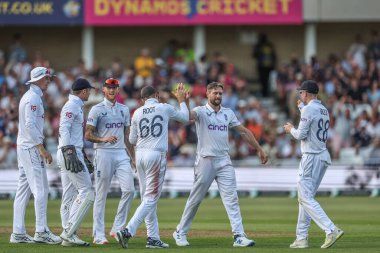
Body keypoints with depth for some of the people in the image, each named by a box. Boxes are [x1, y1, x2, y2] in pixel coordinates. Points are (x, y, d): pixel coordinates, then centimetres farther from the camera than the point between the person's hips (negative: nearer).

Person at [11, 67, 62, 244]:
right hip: (31, 148, -10)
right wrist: (42, 149, -21)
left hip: (23, 147, 10)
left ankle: (18, 233, 7)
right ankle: (41, 231, -14)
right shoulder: (33, 98, -13)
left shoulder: (28, 96, 19)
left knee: (23, 190, 8)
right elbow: (30, 125, -21)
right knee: (40, 189, -11)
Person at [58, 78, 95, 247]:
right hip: (70, 152, -10)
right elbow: (64, 130, -20)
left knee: (69, 195, 7)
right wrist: (70, 154, -28)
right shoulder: (71, 106, -9)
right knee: (86, 191, -13)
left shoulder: (77, 106, 22)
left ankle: (68, 236, 6)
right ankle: (69, 231, -16)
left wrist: (83, 157, 28)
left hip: (72, 154, 10)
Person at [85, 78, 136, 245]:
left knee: (129, 190, -10)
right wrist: (104, 139, -21)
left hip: (121, 154, 5)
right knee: (101, 195, -2)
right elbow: (88, 135, -4)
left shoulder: (124, 110, 15)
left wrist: (133, 157, 14)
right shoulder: (97, 110, 0)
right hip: (103, 154, -5)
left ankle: (117, 229, 1)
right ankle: (98, 235, 1)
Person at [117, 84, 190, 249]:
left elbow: (132, 140, 14)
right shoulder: (165, 108, -1)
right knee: (151, 198, -6)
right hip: (156, 155, -5)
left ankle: (153, 238, 11)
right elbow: (185, 118, 15)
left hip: (140, 155, 5)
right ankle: (128, 231, -20)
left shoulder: (137, 113, 7)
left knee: (147, 198, 12)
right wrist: (182, 100, 30)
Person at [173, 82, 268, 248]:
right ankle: (180, 232, 18)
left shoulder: (228, 113, 12)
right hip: (205, 161, -4)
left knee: (231, 198, -5)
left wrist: (259, 149, 17)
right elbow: (188, 116, -26)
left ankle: (239, 236, -11)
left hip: (224, 162, 4)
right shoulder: (201, 111, -4)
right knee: (195, 199, 4)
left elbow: (243, 131, 17)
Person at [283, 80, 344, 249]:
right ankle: (302, 238, 14)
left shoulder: (308, 109, -13)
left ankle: (331, 230, -23)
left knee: (306, 198, -10)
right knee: (305, 197, 15)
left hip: (311, 157, -9)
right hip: (324, 156, 9)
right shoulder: (324, 110, 14)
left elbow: (301, 134, -16)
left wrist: (290, 129, 5)